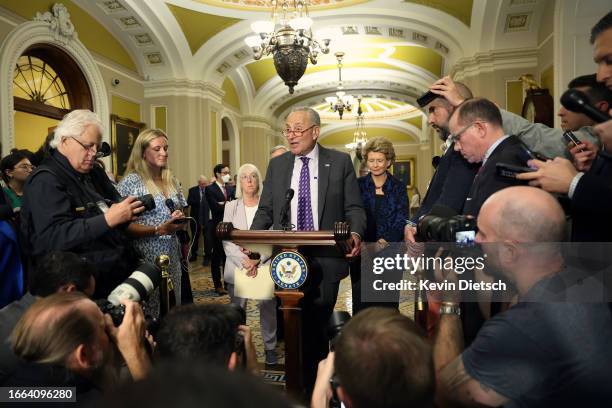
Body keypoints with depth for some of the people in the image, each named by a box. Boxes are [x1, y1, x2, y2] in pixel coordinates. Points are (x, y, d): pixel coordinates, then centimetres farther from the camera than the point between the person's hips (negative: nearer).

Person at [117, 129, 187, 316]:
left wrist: (180, 219, -2)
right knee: (148, 312, 1)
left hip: (171, 255, 6)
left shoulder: (172, 180, 11)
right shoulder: (131, 181, -8)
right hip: (146, 257, -6)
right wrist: (158, 230, -21)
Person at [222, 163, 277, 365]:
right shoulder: (231, 206, 8)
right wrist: (244, 260, -11)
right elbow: (226, 240, 2)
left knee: (268, 308, 0)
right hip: (237, 266, 2)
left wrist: (257, 260, -13)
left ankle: (270, 347, 16)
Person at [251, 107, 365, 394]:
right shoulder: (277, 165, 9)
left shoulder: (340, 162, 1)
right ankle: (300, 384, 31)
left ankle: (319, 385, 30)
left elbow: (353, 208, -1)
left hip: (327, 259, -2)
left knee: (317, 324, 10)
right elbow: (265, 210, 7)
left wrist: (355, 233, -21)